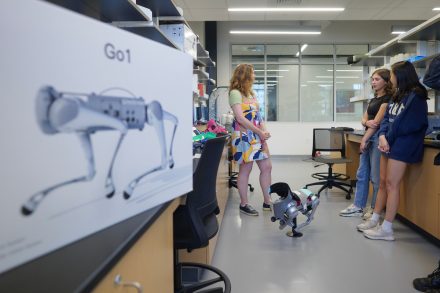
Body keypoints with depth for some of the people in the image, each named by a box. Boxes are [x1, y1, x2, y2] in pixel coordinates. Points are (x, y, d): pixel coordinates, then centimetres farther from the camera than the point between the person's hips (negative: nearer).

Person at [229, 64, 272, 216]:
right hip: (244, 136, -8)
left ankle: (267, 202, 18)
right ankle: (244, 204, 13)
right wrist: (260, 132, -14)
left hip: (257, 136, 8)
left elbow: (257, 115, 15)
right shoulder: (235, 93, -8)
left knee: (267, 167, 7)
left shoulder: (251, 93, 18)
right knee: (245, 169, -1)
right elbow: (240, 118, -17)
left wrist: (264, 132, -2)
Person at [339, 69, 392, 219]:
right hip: (368, 138, 9)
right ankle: (358, 206, 16)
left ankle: (375, 209, 11)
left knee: (376, 176, -2)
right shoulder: (373, 99, 18)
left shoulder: (388, 98, -8)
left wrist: (364, 139, -11)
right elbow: (364, 119, 11)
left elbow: (378, 121, -14)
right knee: (361, 174, 9)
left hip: (378, 138, -9)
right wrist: (366, 122, -13)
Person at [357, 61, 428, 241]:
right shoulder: (397, 96, 16)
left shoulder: (416, 96, -10)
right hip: (389, 144, 8)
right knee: (383, 183, 12)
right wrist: (383, 136, -8)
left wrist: (390, 137, -7)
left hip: (401, 146, -8)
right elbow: (386, 118, 9)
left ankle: (387, 229, 2)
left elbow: (411, 125, -16)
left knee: (391, 184, -5)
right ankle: (374, 220, 22)